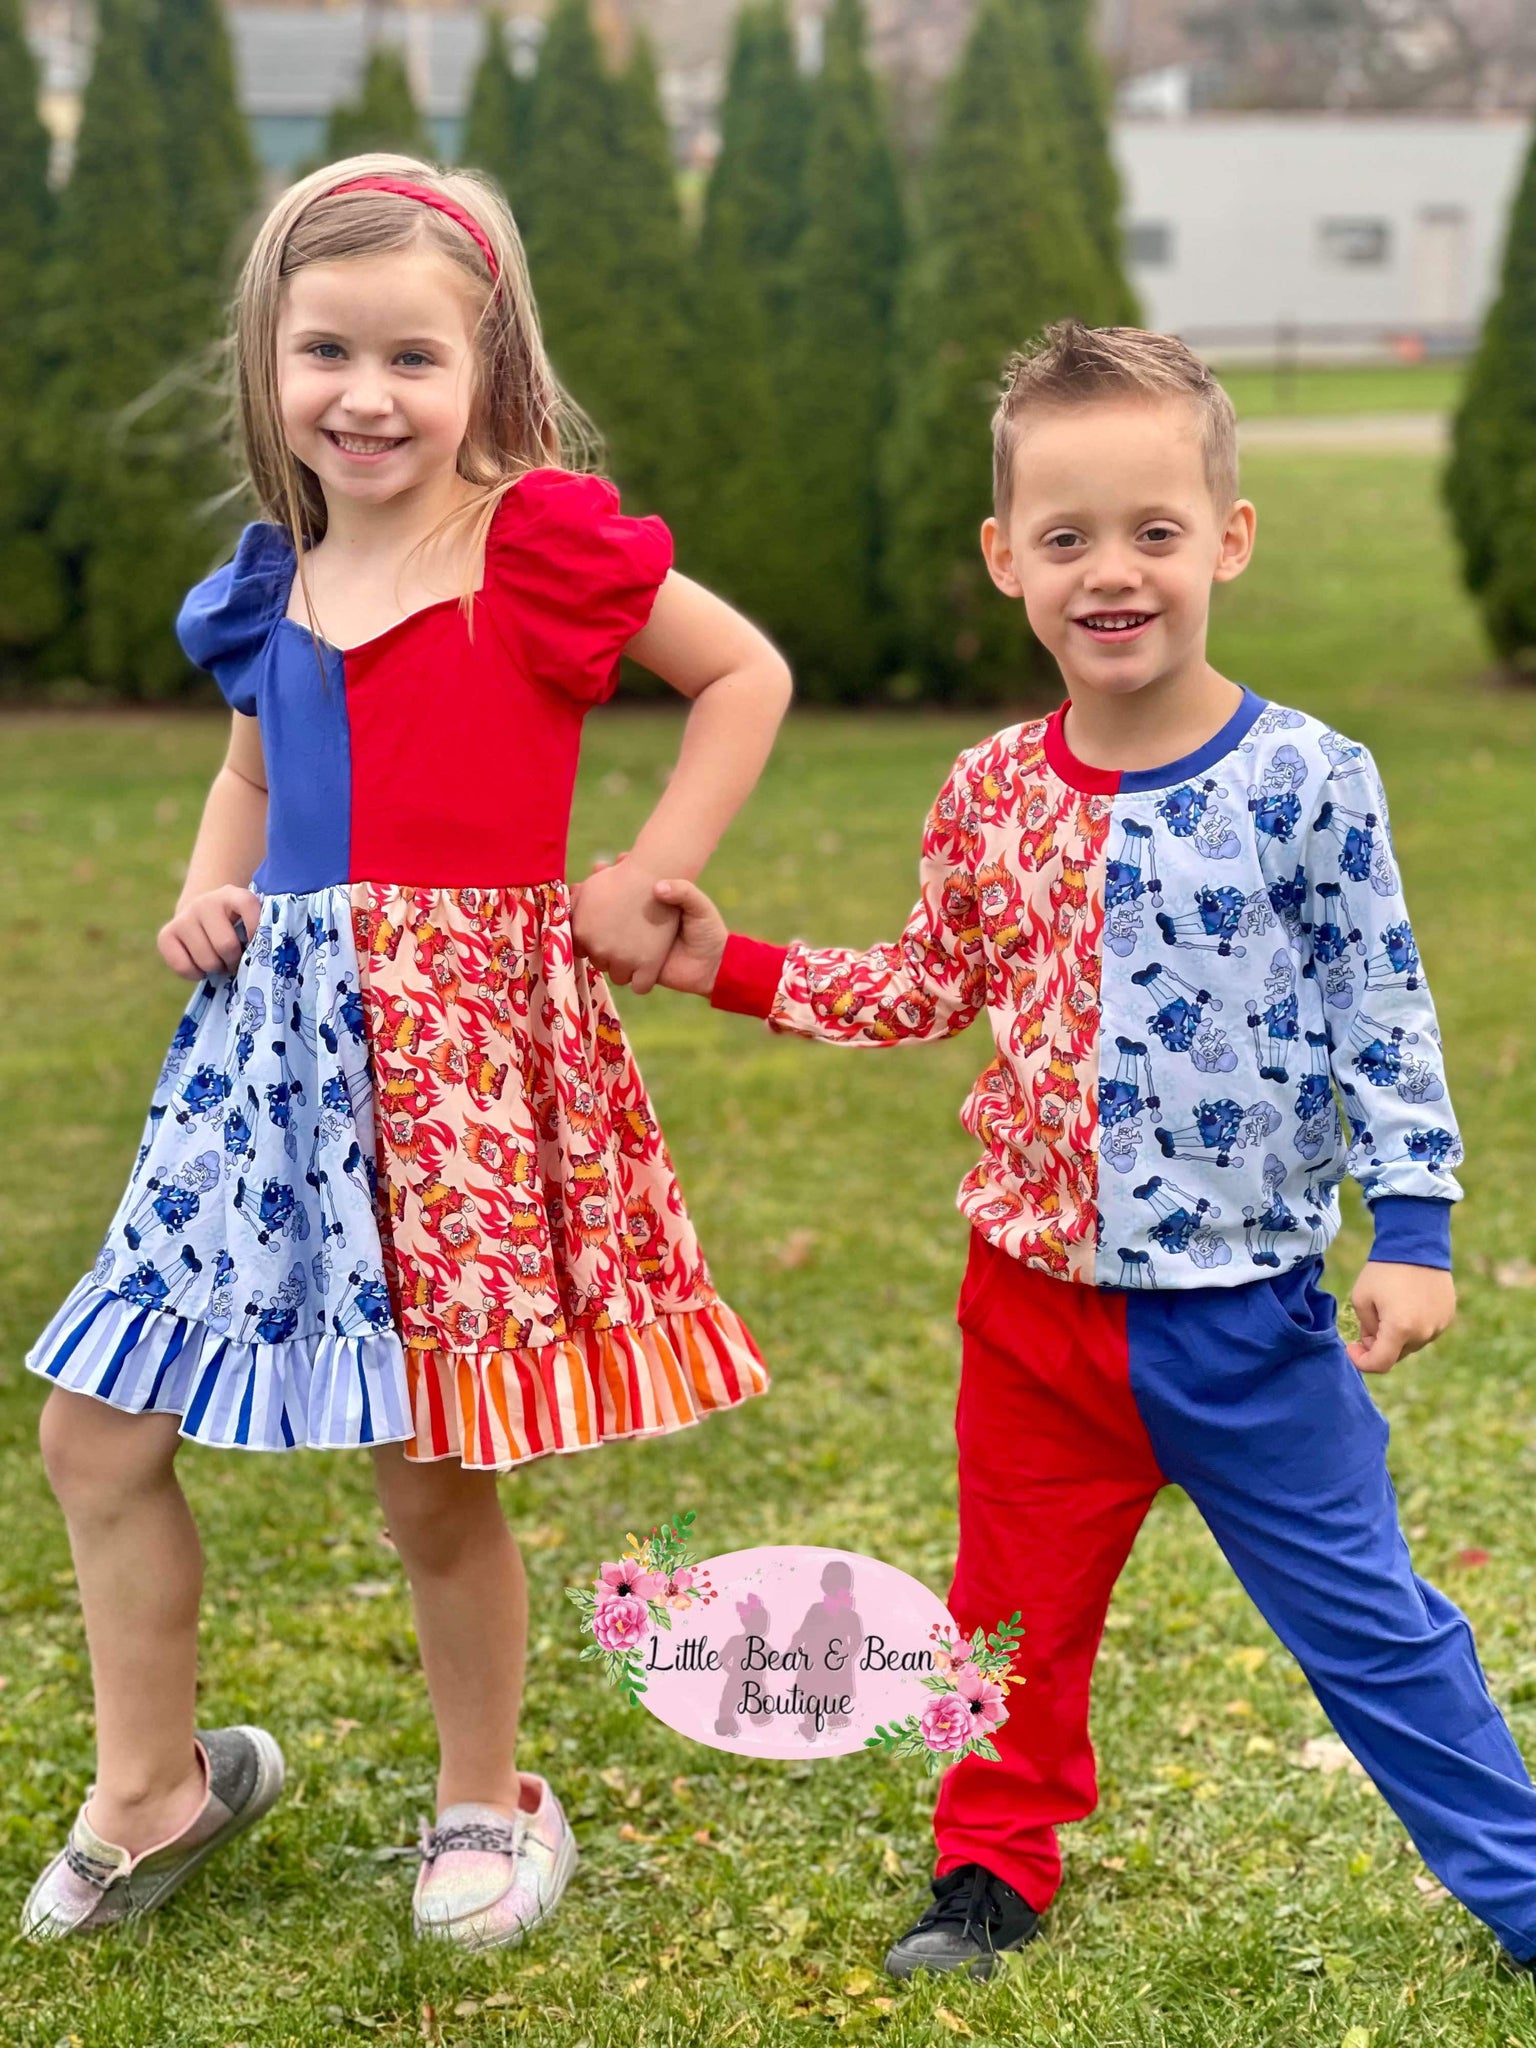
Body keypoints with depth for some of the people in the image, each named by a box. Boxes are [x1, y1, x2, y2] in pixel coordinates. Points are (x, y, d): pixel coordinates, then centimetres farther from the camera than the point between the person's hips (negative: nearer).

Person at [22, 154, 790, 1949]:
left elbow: (747, 674, 1)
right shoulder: (271, 588, 9)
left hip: (471, 1034, -6)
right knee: (96, 1428, 6)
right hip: (280, 1028, 6)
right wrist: (207, 890, 8)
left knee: (431, 1476, 1)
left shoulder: (544, 545, -8)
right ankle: (152, 1785, 26)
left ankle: (486, 1802, 27)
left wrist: (647, 877, -5)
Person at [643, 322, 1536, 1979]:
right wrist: (734, 968, 5)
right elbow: (928, 992, 12)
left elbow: (1386, 1021, -6)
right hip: (1040, 1292, 3)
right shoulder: (990, 798, -1)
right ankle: (993, 1869, 37)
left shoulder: (1308, 783, -12)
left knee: (1364, 1618, 7)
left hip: (1248, 1310, -3)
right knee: (1020, 1607, 17)